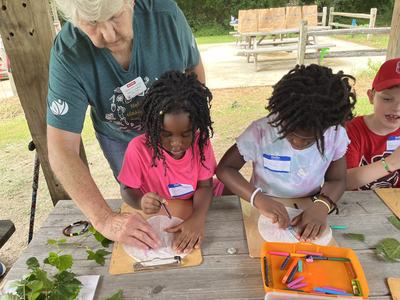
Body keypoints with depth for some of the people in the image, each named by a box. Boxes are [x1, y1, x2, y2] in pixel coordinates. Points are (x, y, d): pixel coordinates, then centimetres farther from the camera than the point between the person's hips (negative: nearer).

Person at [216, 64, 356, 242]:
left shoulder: (336, 135, -13)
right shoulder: (261, 131, -20)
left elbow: (337, 180, -3)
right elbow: (224, 169, -17)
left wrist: (322, 206, -25)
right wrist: (258, 198, -33)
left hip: (308, 211, 3)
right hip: (264, 210, -2)